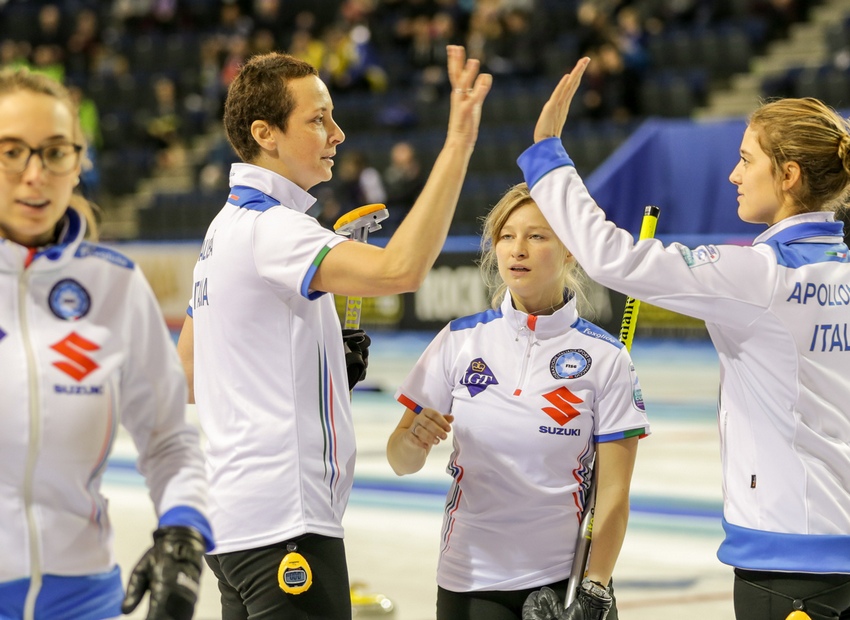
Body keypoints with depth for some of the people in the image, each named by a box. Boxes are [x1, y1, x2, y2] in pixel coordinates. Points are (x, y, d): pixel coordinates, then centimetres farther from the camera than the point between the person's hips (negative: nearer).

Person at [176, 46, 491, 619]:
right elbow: (399, 270, -33)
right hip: (284, 525, -10)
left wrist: (320, 366, 13)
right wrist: (458, 146, -33)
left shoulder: (230, 224, 16)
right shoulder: (269, 227, -15)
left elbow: (188, 368, 23)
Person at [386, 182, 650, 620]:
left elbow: (613, 492, -3)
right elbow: (401, 463, 1)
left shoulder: (605, 357, -3)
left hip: (566, 578, -1)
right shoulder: (460, 341, 1)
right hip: (470, 579, 1)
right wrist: (414, 439, -20)